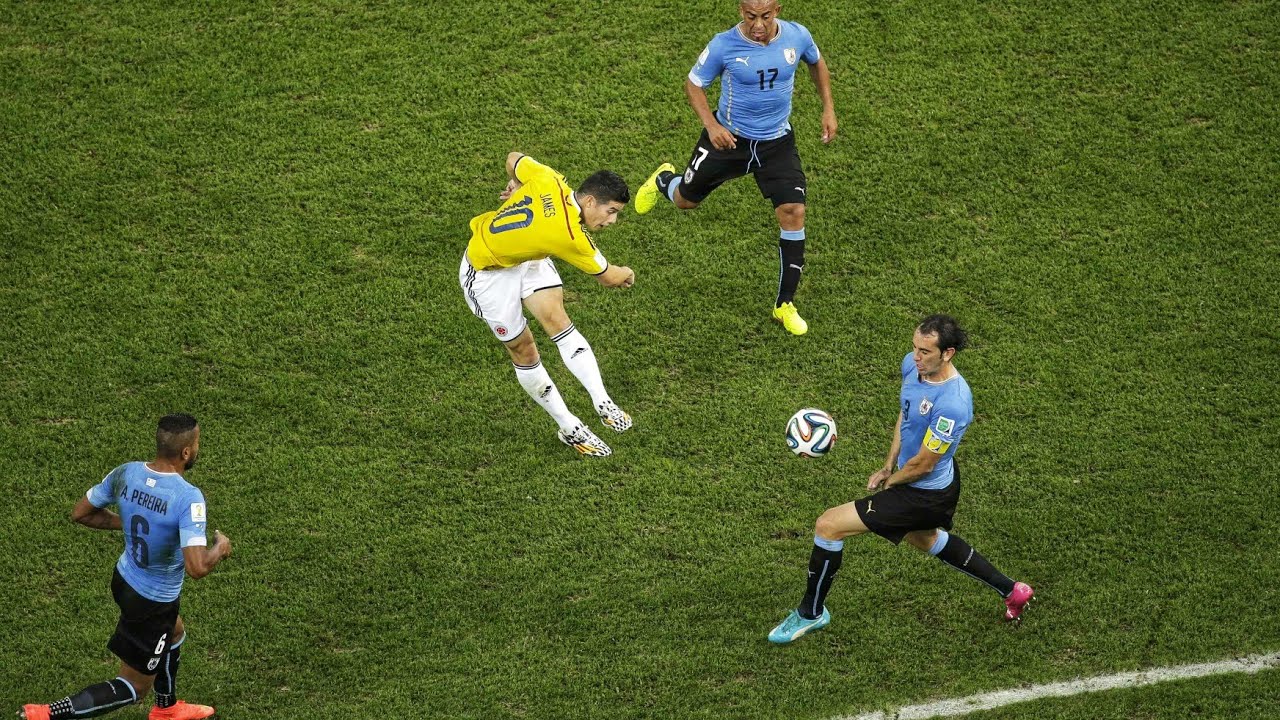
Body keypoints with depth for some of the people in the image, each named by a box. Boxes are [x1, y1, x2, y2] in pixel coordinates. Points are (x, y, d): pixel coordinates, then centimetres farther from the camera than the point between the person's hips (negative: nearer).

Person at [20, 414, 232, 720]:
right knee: (133, 688, 12)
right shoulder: (188, 497, -33)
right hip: (153, 604, -8)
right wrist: (220, 548, -16)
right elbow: (197, 567, -37)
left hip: (124, 578, 8)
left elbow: (81, 513, 0)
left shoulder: (126, 474, -13)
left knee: (174, 636, 36)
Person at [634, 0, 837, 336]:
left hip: (776, 142, 1)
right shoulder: (724, 45, -22)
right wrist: (711, 125, -23)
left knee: (793, 212, -13)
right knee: (686, 200, 16)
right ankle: (664, 181, 59)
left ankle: (785, 305, 1)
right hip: (729, 138, -1)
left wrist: (828, 109, 3)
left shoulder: (796, 36, -14)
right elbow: (694, 84, -8)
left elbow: (816, 63, 9)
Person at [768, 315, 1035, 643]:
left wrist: (889, 481, -7)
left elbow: (922, 465, -25)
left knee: (828, 526, -8)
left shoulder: (952, 404, -36)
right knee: (924, 539, 37)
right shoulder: (912, 364, -10)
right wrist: (888, 466, 10)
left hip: (925, 495, -10)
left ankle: (811, 613, 14)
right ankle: (1011, 590, 48)